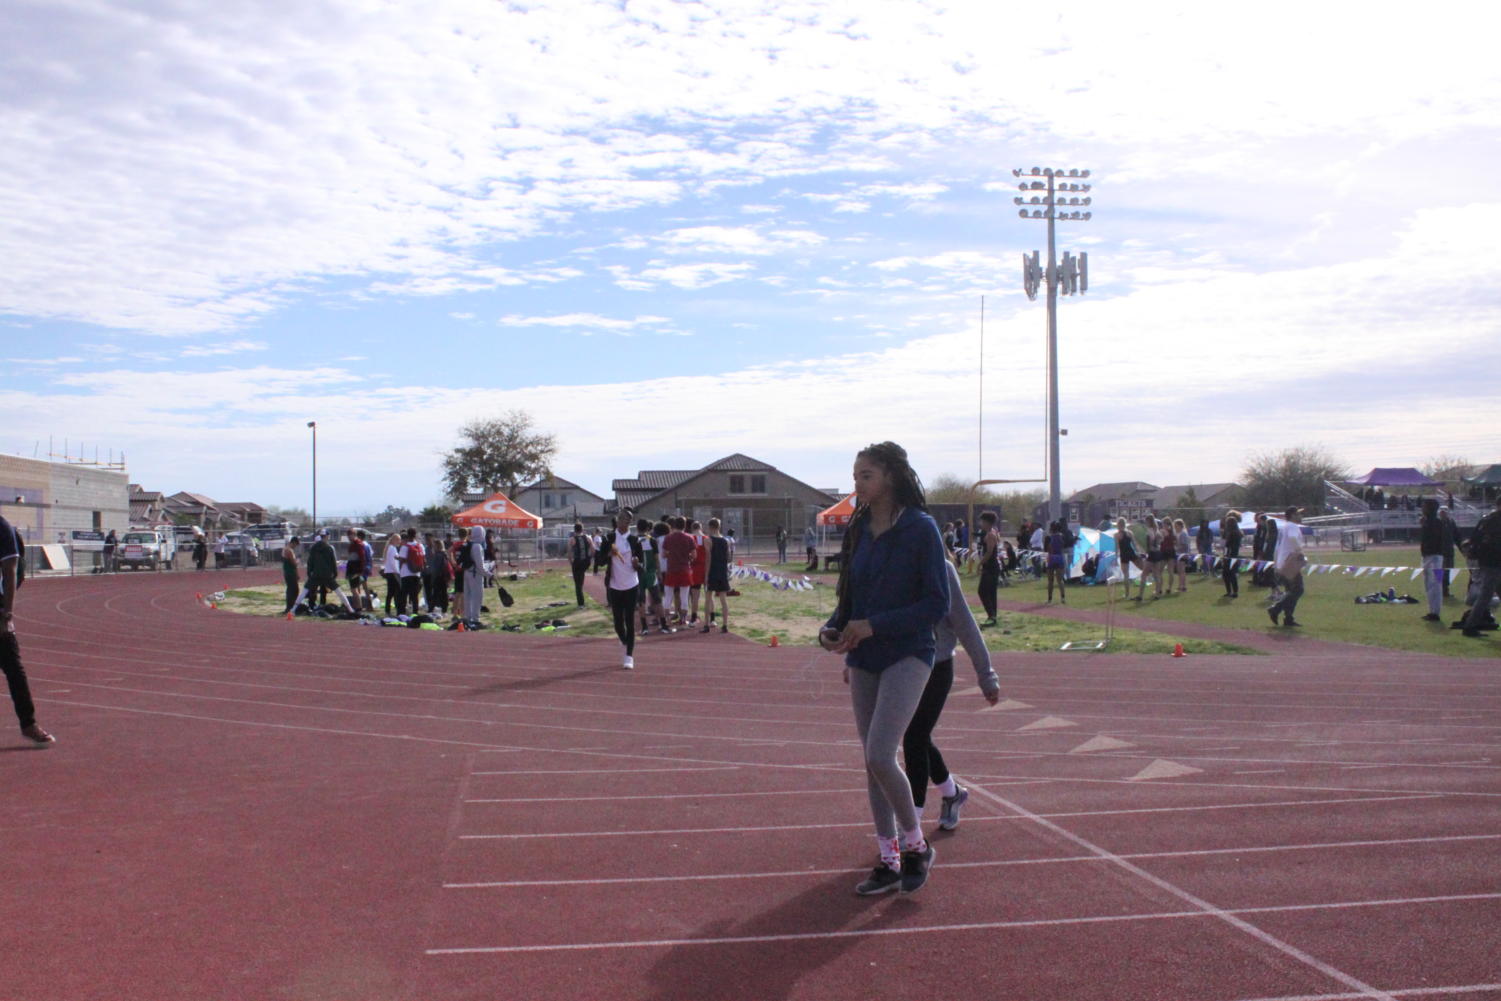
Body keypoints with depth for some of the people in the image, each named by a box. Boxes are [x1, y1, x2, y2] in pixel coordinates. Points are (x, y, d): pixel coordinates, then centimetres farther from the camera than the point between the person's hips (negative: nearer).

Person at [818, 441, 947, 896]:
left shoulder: (920, 529, -10)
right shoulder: (859, 531, 8)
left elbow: (937, 603, -13)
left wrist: (874, 626, -19)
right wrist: (833, 630, -5)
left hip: (907, 656, -6)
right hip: (864, 661, 6)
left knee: (880, 756, -16)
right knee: (874, 762, 9)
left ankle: (916, 845, 7)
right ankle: (889, 861, 20)